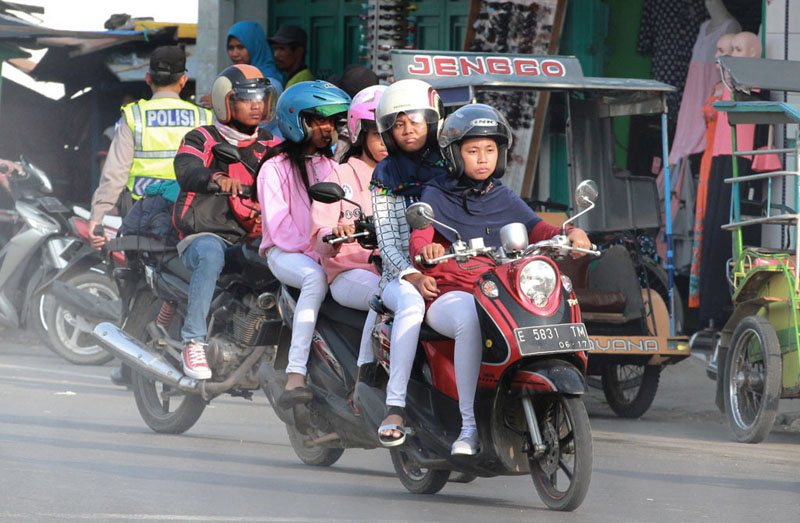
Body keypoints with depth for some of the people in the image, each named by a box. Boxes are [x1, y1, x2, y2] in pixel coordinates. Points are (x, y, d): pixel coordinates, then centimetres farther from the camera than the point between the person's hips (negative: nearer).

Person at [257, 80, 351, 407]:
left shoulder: (331, 167, 23)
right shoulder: (275, 168, 4)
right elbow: (278, 224, -7)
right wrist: (314, 252, -18)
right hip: (284, 253, -5)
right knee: (315, 277, -39)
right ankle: (295, 376, -47)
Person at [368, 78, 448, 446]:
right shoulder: (385, 177, 10)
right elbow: (387, 239, 1)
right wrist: (413, 277, -18)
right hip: (401, 276, -1)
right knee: (411, 303, -37)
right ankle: (395, 408, -41)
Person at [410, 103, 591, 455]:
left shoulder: (505, 200, 19)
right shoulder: (437, 195, 8)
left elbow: (539, 232, 6)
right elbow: (418, 242, -7)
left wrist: (571, 235, -17)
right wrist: (427, 249, -32)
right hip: (449, 296, -4)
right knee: (471, 321, -40)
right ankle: (469, 426, -37)